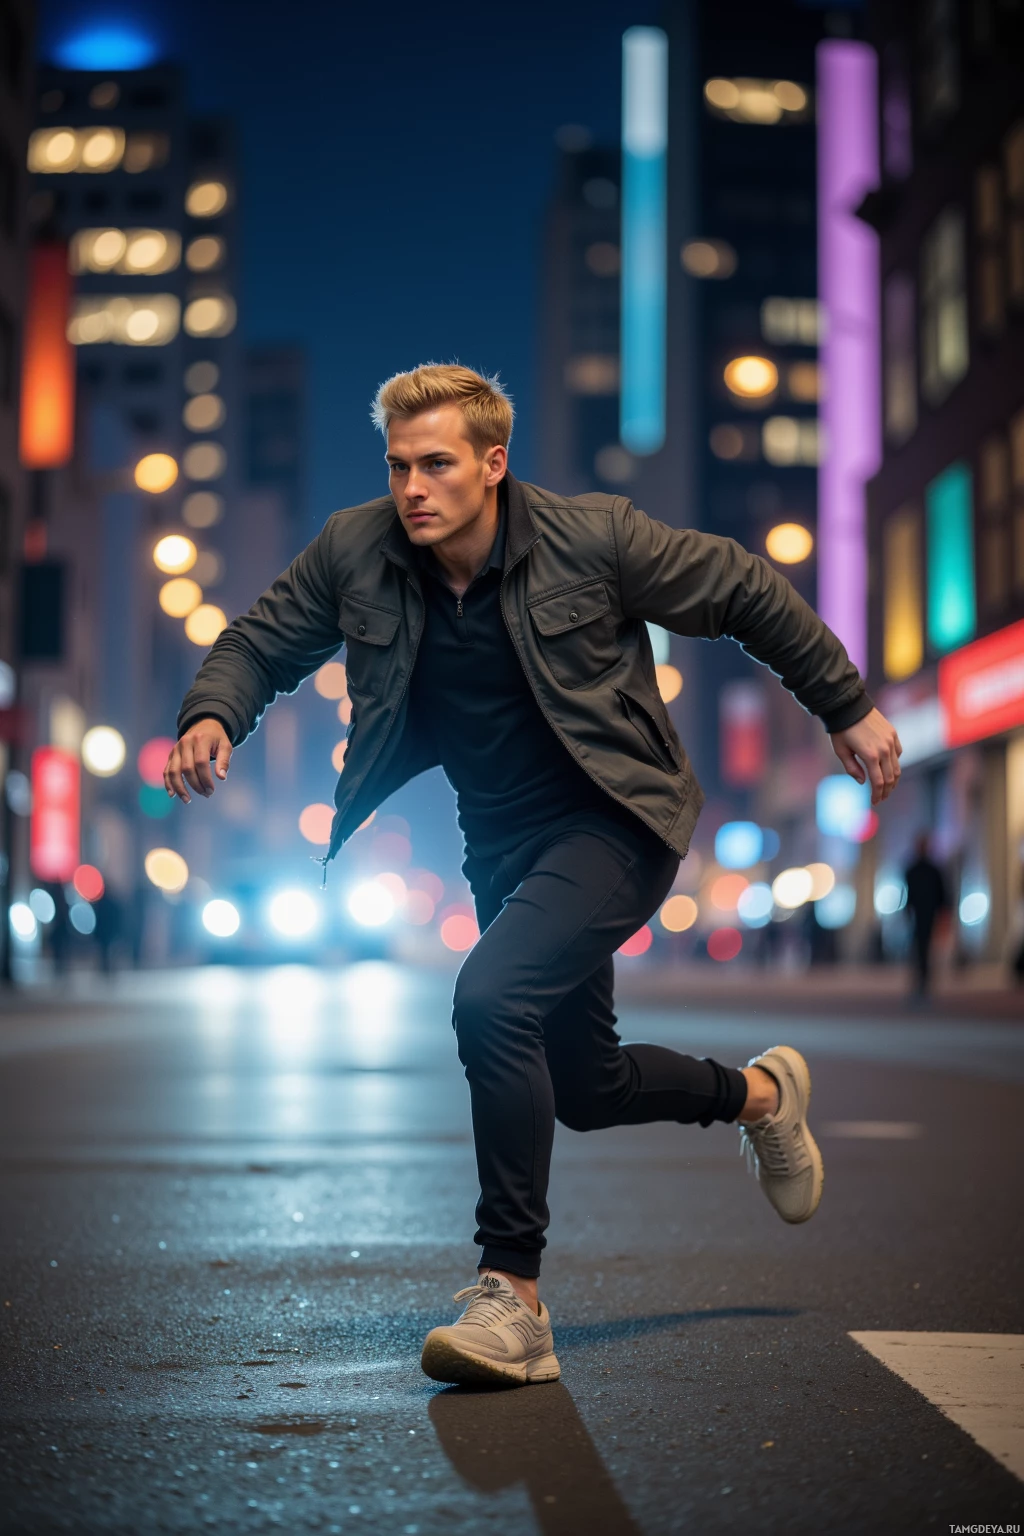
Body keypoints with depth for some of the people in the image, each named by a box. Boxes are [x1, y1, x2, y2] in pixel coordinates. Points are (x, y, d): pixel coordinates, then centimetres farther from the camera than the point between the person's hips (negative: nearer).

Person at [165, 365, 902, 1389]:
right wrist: (212, 717, -18)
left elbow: (747, 594, -5)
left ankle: (512, 1296, -20)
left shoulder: (594, 539, -17)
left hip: (616, 821, -6)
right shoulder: (354, 552, -8)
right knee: (583, 1088, 16)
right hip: (502, 844, 6)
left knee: (491, 999, -29)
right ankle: (760, 1092, 47)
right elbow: (259, 643, 4)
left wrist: (847, 710, 1)